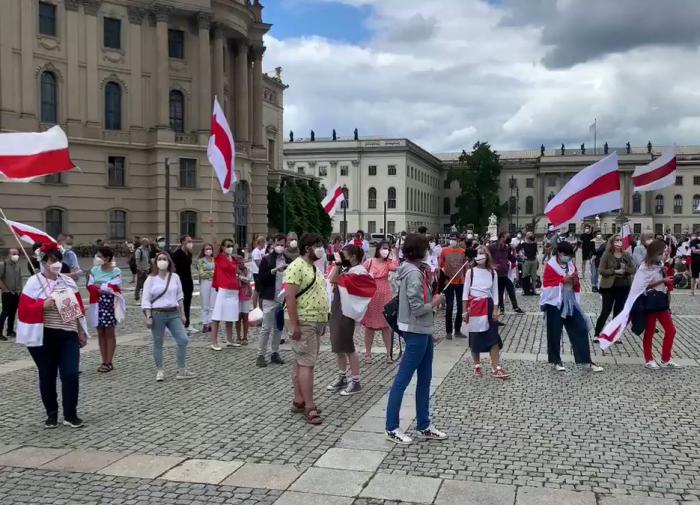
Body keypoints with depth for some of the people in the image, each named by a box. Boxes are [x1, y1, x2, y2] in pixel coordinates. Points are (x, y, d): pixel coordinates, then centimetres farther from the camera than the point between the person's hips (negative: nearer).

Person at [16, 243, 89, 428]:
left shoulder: (68, 281, 8)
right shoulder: (34, 282, -4)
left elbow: (78, 307, 12)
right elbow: (24, 310, -8)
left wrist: (82, 332, 10)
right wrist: (43, 305, -23)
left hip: (68, 335, 3)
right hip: (43, 337, -2)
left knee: (71, 375, -5)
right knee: (47, 376, 8)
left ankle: (70, 415, 7)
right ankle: (51, 414, 23)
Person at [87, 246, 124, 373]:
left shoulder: (116, 271, -7)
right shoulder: (94, 270, 4)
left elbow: (113, 288, -13)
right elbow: (90, 287, -1)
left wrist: (98, 286, -4)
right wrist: (105, 288, -13)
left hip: (110, 304, -4)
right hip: (97, 305, 4)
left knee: (110, 333, 2)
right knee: (100, 333, 8)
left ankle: (109, 362, 8)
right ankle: (104, 361, 15)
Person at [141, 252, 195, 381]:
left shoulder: (175, 277, 4)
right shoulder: (151, 279, -3)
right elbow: (146, 300, -4)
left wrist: (182, 314, 10)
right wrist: (148, 317, -11)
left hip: (173, 313, 3)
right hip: (157, 314, -3)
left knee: (183, 340, -2)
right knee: (158, 343, 5)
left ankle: (182, 370, 7)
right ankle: (160, 371, 18)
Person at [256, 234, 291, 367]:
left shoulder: (288, 260, 9)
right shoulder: (266, 260, -2)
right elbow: (261, 278, -9)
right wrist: (274, 270, -19)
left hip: (283, 299, 4)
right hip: (270, 299, -4)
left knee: (279, 328, 11)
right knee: (266, 328, -3)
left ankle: (275, 353, 20)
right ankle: (261, 355, 4)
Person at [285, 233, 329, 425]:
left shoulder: (314, 267, 16)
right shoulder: (297, 266, -14)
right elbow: (289, 296, -20)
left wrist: (323, 321, 20)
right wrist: (294, 325, -24)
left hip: (316, 322, 9)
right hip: (302, 323, -9)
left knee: (301, 362, 13)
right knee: (307, 363, -9)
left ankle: (299, 401, 19)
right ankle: (309, 407, -7)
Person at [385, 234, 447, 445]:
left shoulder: (417, 270, 9)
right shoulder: (413, 273, -21)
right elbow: (418, 309, -22)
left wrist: (429, 281, 2)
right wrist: (436, 302, -7)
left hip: (423, 330, 10)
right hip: (415, 332, -10)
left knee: (425, 379, 15)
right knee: (402, 379, -2)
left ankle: (424, 426, 25)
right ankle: (392, 428, 6)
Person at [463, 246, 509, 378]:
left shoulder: (492, 272, 3)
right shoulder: (470, 272, -3)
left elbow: (495, 292, 6)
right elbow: (466, 292, 0)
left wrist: (495, 309, -2)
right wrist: (465, 311, -3)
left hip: (488, 306, 2)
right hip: (474, 306, -1)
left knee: (493, 337, -3)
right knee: (475, 338, 6)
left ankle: (496, 368, -1)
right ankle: (477, 366, 20)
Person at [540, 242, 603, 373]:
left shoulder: (571, 266, 10)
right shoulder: (550, 266, -8)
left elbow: (576, 286, 15)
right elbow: (547, 284, -15)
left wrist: (575, 281, -7)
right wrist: (563, 280, -20)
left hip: (570, 303, 6)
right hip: (554, 304, -5)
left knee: (581, 330, 2)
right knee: (554, 333, 4)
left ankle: (586, 361, 8)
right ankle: (556, 361, 19)